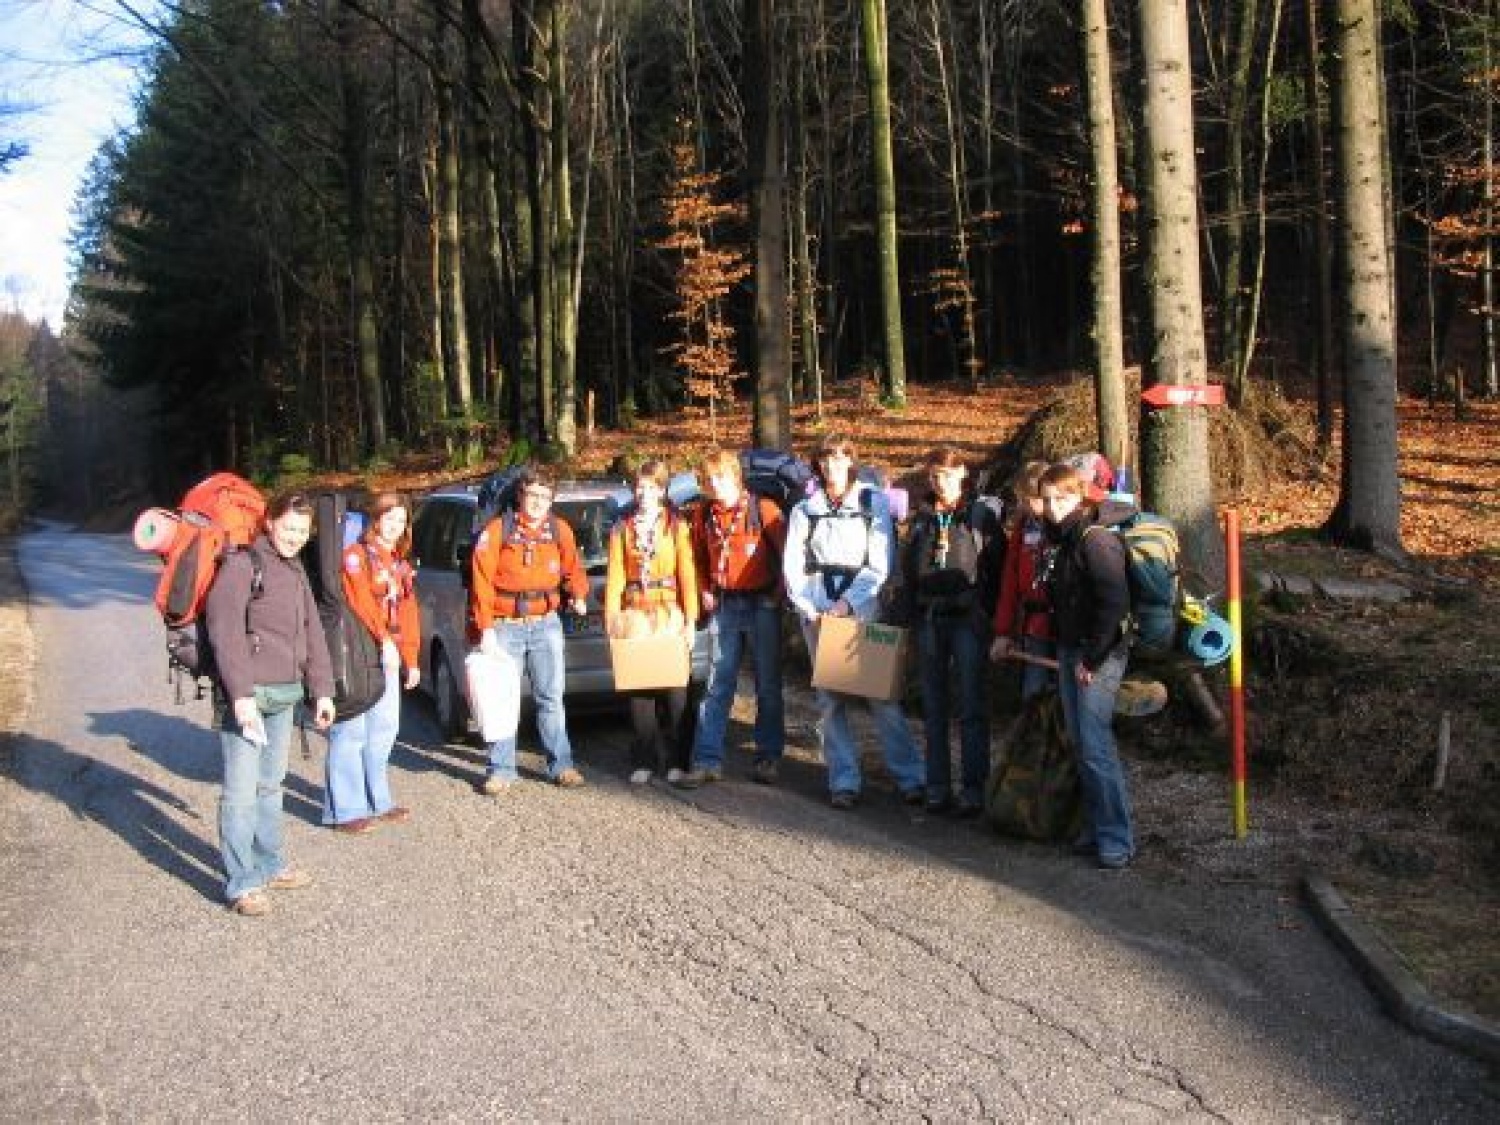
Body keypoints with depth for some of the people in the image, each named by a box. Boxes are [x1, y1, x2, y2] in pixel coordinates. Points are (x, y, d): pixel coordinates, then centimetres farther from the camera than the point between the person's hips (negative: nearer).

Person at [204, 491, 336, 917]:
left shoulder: (296, 571, 15)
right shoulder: (242, 565, -10)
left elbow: (312, 632, 19)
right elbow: (224, 631, -18)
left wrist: (321, 689, 13)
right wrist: (241, 695, -23)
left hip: (285, 695, 8)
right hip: (247, 694, -8)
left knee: (270, 784, 18)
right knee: (241, 791, -6)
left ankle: (270, 865, 29)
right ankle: (241, 884, -1)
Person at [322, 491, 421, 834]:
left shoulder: (400, 564, 21)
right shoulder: (356, 554, -4)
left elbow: (408, 613, 19)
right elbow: (360, 601, -18)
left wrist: (411, 659, 14)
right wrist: (384, 639, -26)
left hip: (389, 654, 8)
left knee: (384, 728, 13)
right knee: (352, 730, -8)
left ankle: (376, 800, 23)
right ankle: (344, 810, -6)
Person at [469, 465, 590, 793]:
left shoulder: (559, 529, 5)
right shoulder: (498, 529, -4)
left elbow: (572, 567, 13)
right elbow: (481, 581, -6)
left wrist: (578, 594, -8)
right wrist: (486, 629, -11)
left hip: (546, 623, 2)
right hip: (506, 627, -2)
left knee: (550, 697, 5)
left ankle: (561, 765, 12)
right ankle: (501, 769, 9)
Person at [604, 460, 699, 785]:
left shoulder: (676, 526, 4)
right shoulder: (623, 527, 9)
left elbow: (687, 575, -2)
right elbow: (615, 575, 4)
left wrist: (690, 620, -9)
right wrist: (611, 619, -4)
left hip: (670, 611, -1)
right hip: (634, 612, 2)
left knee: (675, 688, 0)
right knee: (638, 688, 3)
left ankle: (676, 761, 9)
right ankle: (644, 762, 12)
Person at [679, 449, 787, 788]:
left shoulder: (763, 509, -8)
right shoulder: (703, 515, 6)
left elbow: (787, 551, -4)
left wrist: (779, 589, -7)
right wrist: (705, 592, 8)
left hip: (761, 605, -4)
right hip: (724, 607, 4)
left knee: (768, 684, 5)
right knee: (717, 684, 4)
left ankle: (768, 758, 15)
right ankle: (708, 760, 6)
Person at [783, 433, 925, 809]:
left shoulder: (873, 503, 5)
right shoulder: (804, 510, 11)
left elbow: (880, 564, -1)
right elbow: (793, 566, 6)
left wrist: (848, 602, -11)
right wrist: (809, 609, -6)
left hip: (863, 608, -2)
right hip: (817, 611, 2)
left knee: (882, 694, -6)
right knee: (830, 698, 1)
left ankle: (910, 778, 0)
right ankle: (844, 782, 6)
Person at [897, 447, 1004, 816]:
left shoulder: (982, 515, 0)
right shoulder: (921, 519, 14)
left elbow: (997, 568, -3)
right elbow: (907, 571, 16)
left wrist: (991, 616, -10)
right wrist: (904, 615, 8)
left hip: (968, 619, -5)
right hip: (928, 619, 5)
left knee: (972, 706, -2)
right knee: (933, 706, 8)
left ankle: (973, 789, 1)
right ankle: (937, 787, 14)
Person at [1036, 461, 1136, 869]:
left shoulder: (1095, 538, -16)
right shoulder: (1058, 538, 11)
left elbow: (1115, 602, -21)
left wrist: (1092, 658, -18)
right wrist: (1064, 651, 12)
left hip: (1099, 655, -9)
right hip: (1068, 652, 9)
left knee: (1095, 746, -8)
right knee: (1081, 744, 12)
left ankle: (1117, 840, 0)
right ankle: (1097, 828, 21)